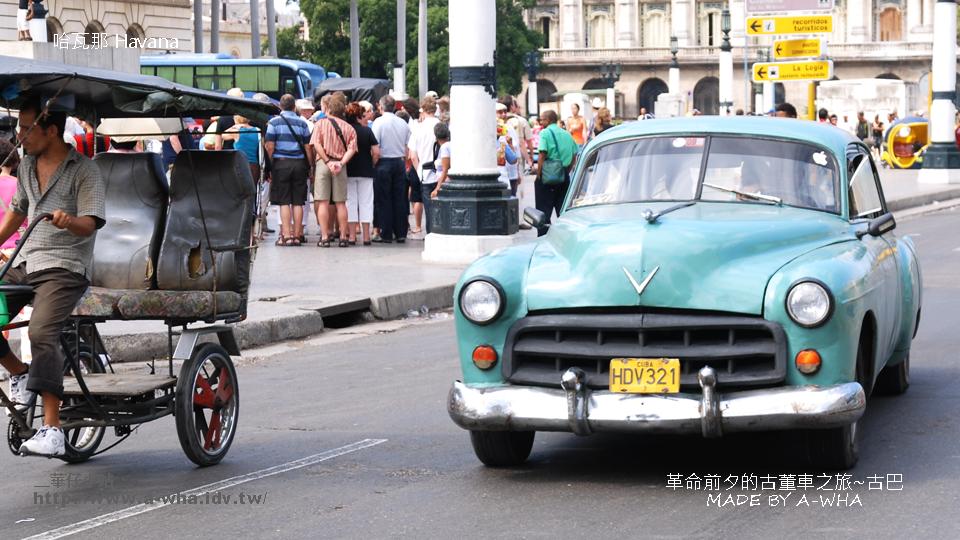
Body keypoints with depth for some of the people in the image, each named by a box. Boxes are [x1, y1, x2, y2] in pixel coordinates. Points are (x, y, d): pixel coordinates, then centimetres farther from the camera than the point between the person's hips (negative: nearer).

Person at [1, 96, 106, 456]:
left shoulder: (83, 169, -5)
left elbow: (89, 224, -15)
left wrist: (69, 220, -36)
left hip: (65, 267, -7)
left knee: (42, 334, -28)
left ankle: (52, 430, -30)